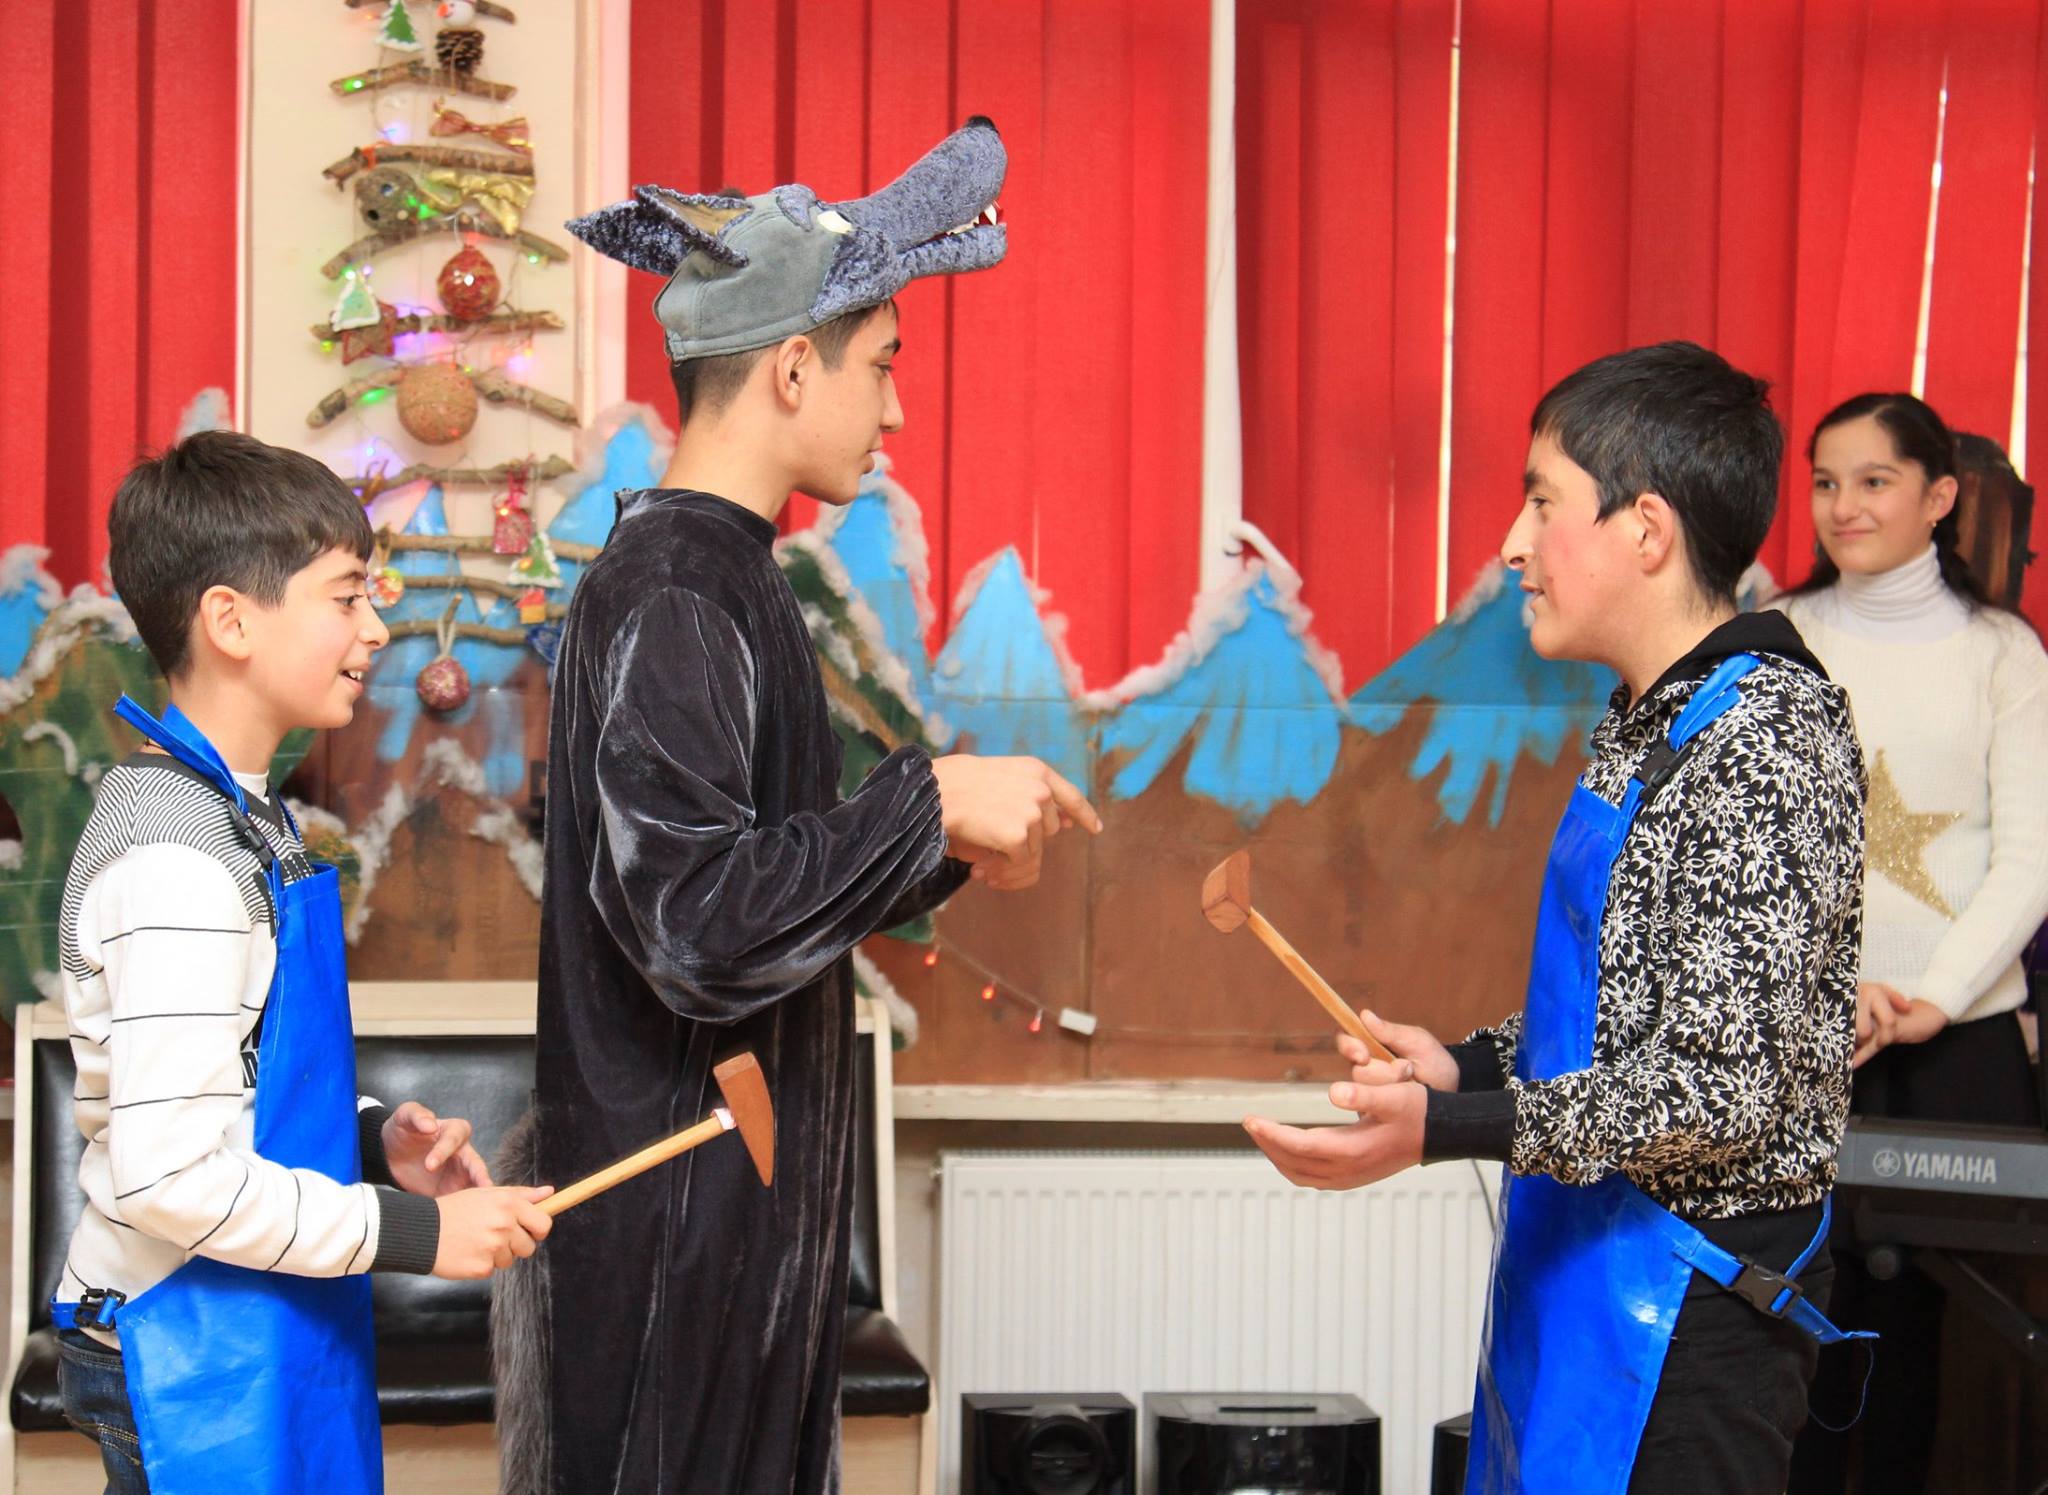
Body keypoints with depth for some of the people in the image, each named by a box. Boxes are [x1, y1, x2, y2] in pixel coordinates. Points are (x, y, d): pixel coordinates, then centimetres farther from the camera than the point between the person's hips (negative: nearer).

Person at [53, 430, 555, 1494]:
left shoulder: (243, 815, 11)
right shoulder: (179, 859, -21)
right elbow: (170, 1175, -25)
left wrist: (371, 1137, 5)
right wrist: (415, 1233, -18)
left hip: (253, 1341, 10)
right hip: (193, 1361, -10)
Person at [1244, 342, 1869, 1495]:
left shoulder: (1768, 742, -18)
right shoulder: (1649, 727, 12)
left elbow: (1726, 1089, -23)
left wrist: (1441, 1129, -27)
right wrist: (1470, 1066, 11)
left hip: (1691, 1304, -9)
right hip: (1592, 1260, 9)